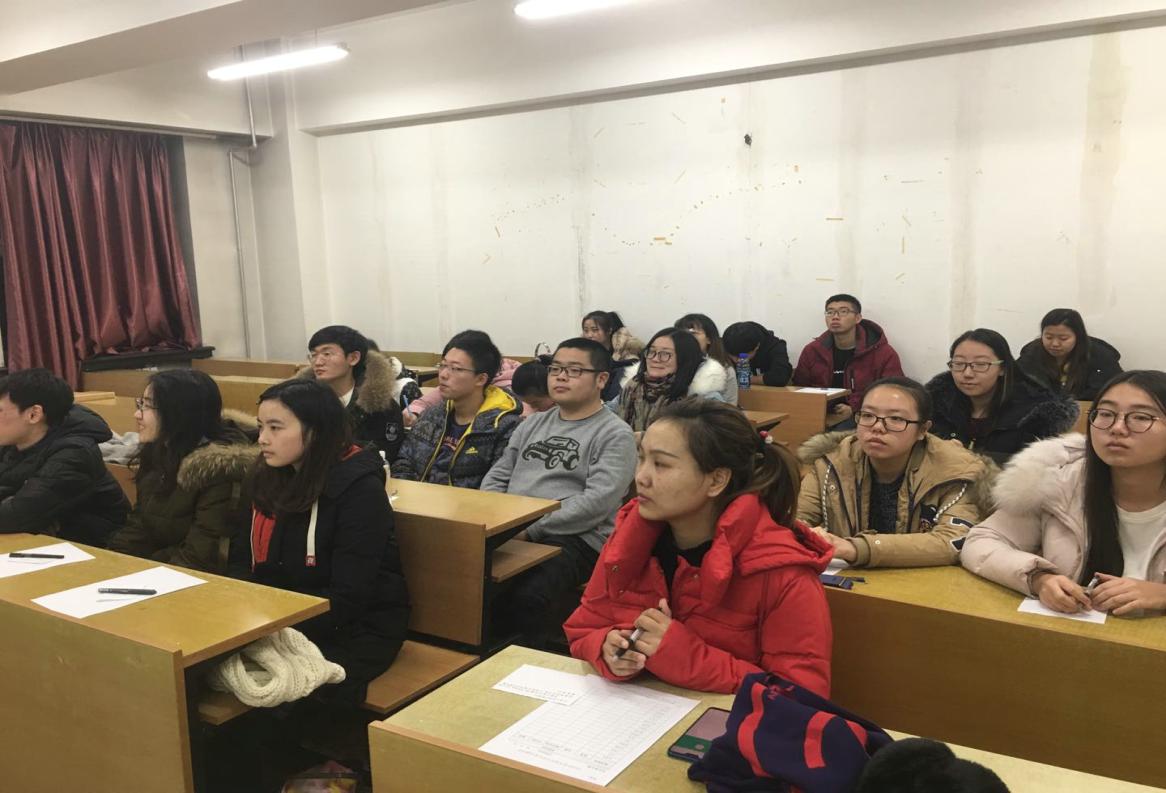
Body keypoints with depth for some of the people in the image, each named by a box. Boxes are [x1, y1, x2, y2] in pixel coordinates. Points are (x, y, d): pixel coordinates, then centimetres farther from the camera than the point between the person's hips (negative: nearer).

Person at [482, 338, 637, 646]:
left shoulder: (615, 434, 0)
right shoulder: (533, 423, 22)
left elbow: (597, 502, -12)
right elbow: (497, 477, 22)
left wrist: (530, 530, -15)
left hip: (575, 539, -6)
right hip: (510, 532, 6)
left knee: (524, 597, -34)